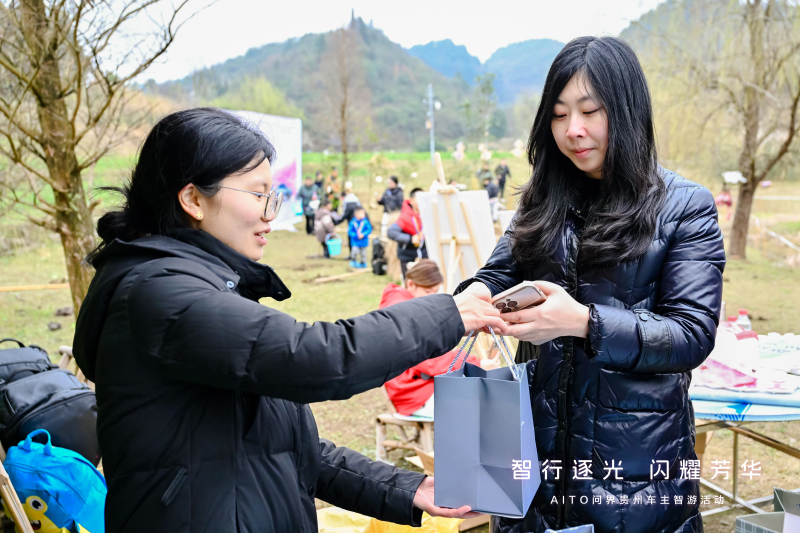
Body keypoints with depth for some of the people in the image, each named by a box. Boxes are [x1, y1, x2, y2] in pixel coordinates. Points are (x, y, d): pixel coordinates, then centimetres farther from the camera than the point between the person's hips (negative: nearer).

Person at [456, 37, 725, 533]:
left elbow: (694, 333, -12)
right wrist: (475, 295, -21)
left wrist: (583, 322, -27)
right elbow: (500, 272, 4)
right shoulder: (545, 200, 8)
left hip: (635, 449, -3)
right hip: (538, 435, 4)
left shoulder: (686, 206, -5)